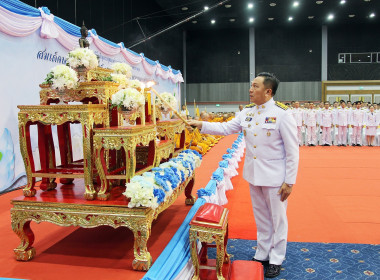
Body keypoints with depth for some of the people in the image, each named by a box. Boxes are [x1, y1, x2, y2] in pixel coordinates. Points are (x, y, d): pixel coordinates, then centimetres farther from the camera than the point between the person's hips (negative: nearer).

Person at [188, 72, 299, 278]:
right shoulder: (247, 112, 4)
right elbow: (226, 128, 8)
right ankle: (262, 254, 36)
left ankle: (276, 260, 27)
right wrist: (201, 125, -2)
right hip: (254, 175, 6)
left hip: (275, 177, -6)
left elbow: (292, 151, -14)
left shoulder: (282, 114, -16)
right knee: (261, 218, 19)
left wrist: (289, 181, -14)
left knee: (277, 219, 10)